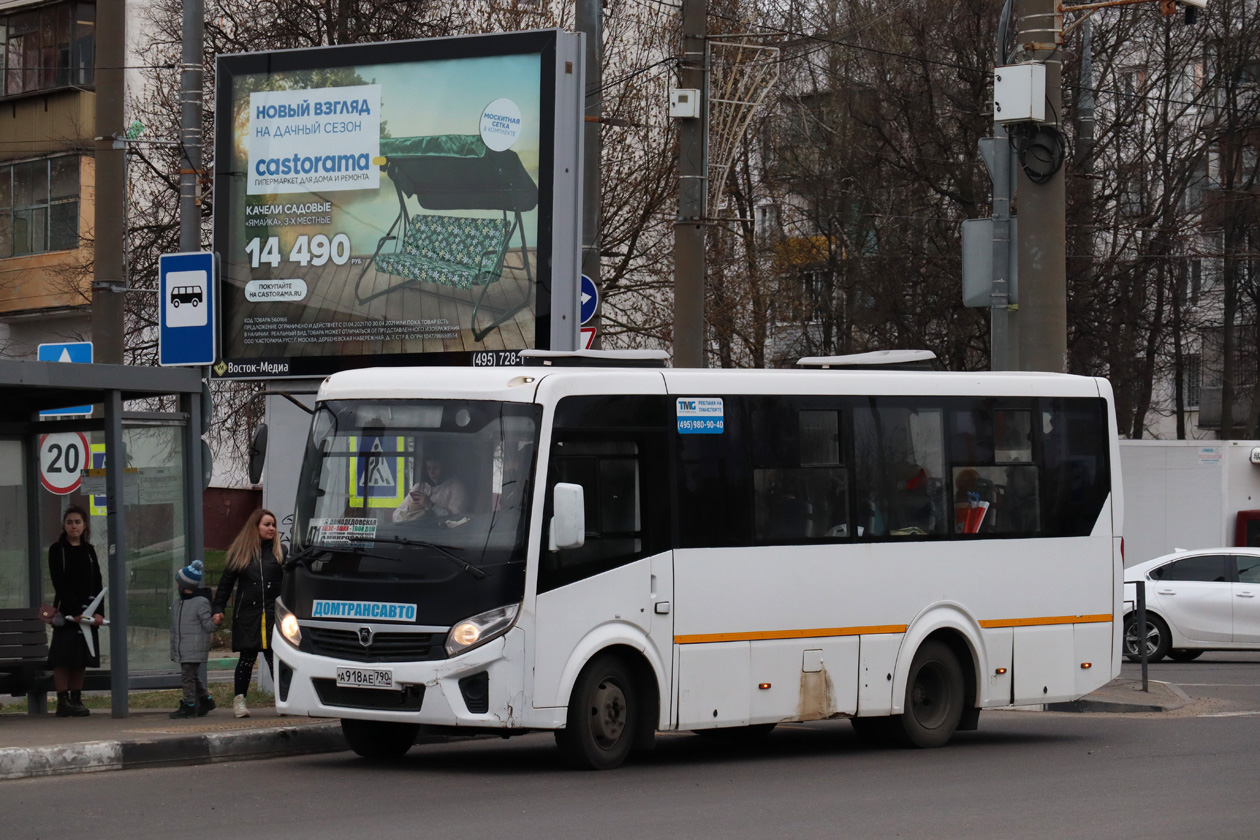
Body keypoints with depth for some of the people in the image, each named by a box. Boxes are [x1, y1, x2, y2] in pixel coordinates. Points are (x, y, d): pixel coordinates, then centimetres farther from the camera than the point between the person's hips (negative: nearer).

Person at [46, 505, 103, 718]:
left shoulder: (89, 551, 13)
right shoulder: (57, 550, -2)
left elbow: (97, 583, 8)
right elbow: (59, 583, -10)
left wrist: (99, 612, -5)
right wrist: (75, 612, -17)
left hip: (88, 611, 5)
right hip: (66, 610, -5)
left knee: (82, 659, 6)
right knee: (64, 658, -6)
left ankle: (76, 700, 11)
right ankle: (63, 702, -7)